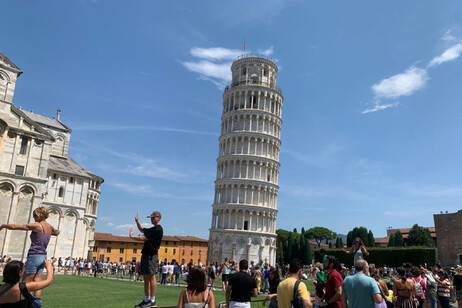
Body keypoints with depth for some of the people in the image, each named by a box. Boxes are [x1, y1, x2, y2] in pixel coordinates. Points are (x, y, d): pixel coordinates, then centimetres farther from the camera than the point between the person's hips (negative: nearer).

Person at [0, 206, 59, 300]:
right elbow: (57, 232, 34)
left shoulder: (37, 225, -12)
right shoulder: (50, 227, 8)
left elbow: (14, 226, -11)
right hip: (43, 256, 7)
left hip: (34, 256, -7)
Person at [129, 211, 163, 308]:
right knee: (145, 277, 10)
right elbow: (142, 230, 36)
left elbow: (144, 238, -15)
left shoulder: (158, 229, -10)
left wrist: (132, 236, -4)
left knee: (151, 276, -10)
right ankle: (146, 299, 16)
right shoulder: (152, 229, 20)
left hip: (151, 255, -10)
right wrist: (137, 221, 20)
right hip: (145, 255, 10)